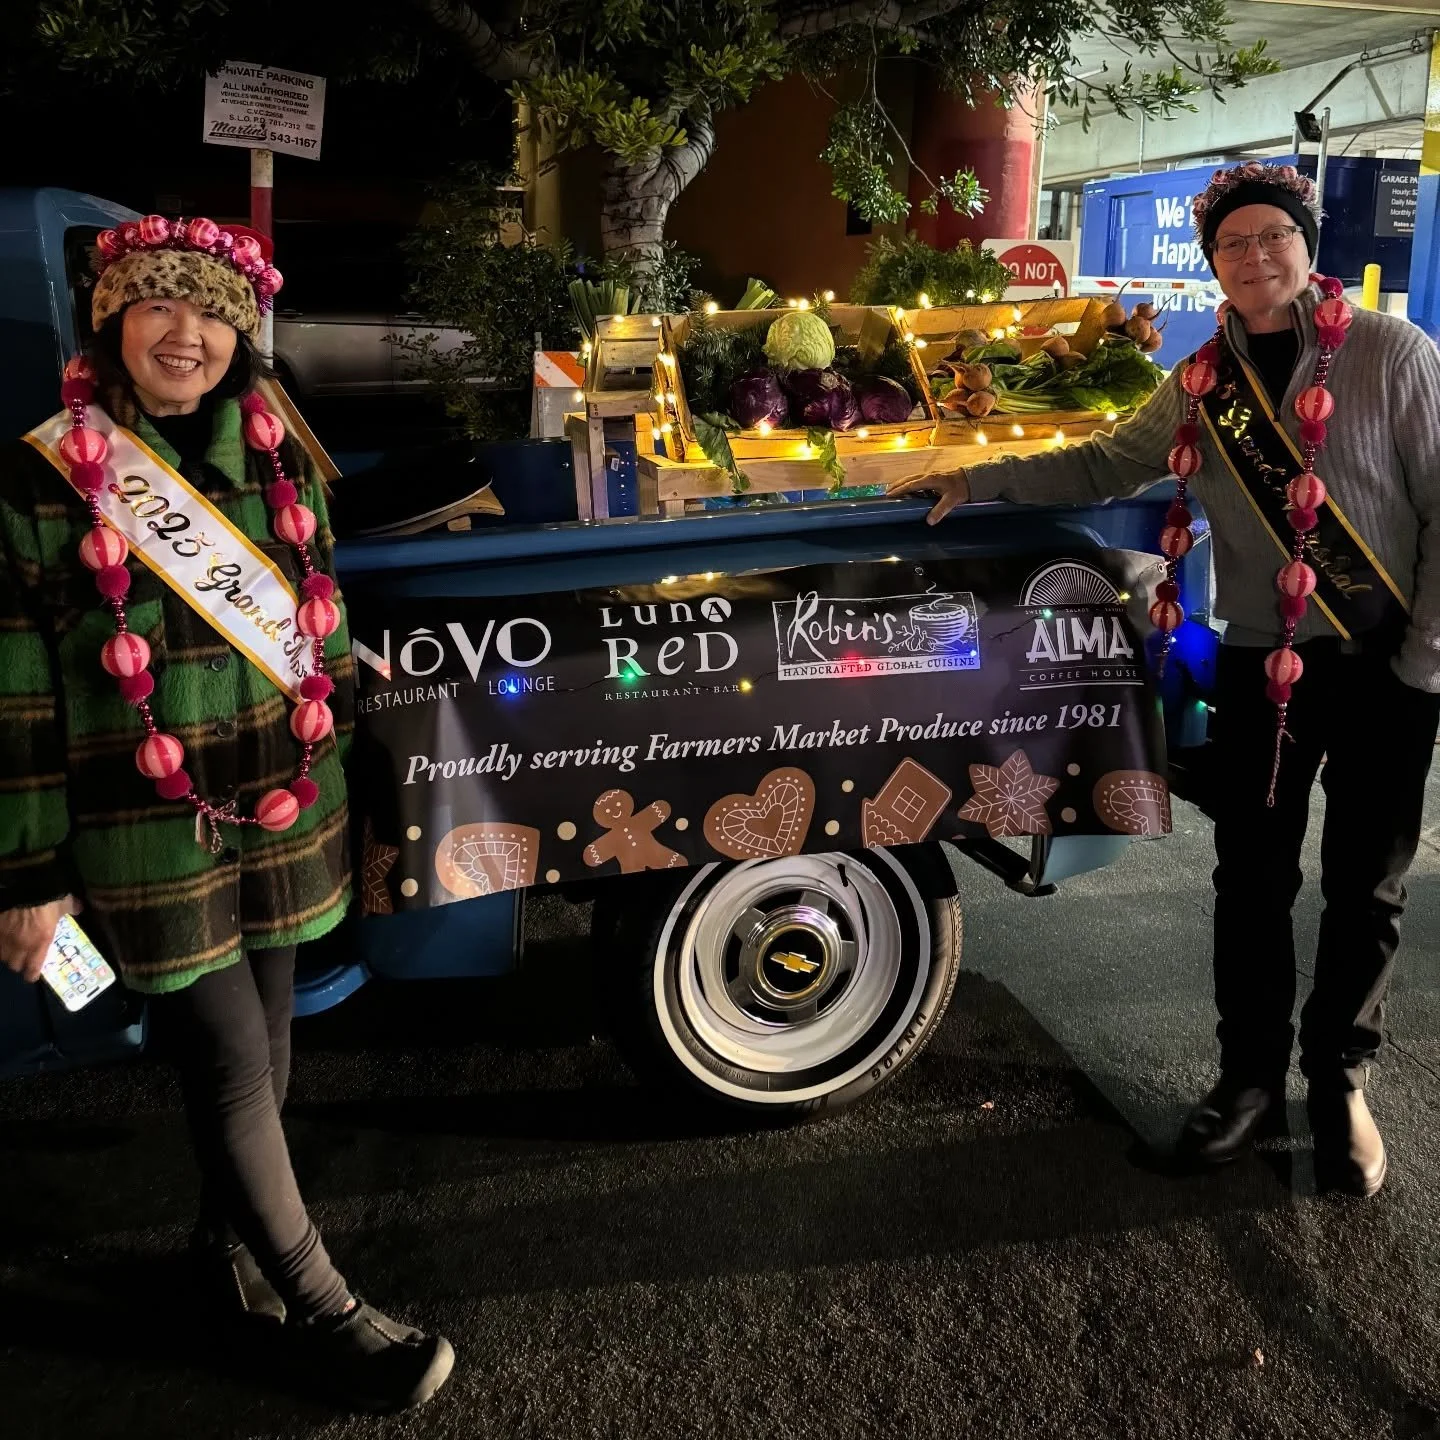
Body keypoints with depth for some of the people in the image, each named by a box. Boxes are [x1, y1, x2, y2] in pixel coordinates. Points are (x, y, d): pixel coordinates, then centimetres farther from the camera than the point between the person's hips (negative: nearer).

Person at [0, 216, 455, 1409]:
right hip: (150, 841, -4)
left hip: (285, 815, 5)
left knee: (262, 1053, 16)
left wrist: (340, 786, 16)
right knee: (232, 1068, 1)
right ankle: (322, 1316, 19)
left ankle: (230, 1251, 40)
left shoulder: (278, 456, 4)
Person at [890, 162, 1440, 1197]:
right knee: (1252, 879, 8)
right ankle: (1253, 1074, 26)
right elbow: (1101, 468, 11)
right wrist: (976, 482, 2)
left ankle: (1341, 1081, 28)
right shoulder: (1201, 388, 4)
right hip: (1263, 666, 3)